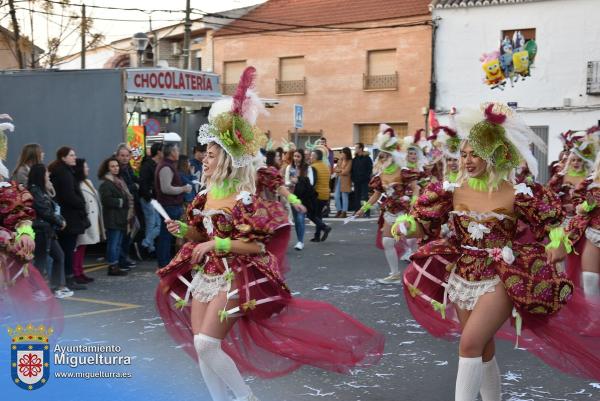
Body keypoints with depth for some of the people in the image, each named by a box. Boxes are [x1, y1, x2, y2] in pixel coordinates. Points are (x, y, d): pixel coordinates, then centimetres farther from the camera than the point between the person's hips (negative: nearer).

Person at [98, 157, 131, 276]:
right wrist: (120, 202, -14)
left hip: (121, 217, 9)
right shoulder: (106, 183, -11)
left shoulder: (119, 181, 18)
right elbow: (106, 200, -22)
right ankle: (113, 267, -5)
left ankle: (120, 264, 18)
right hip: (113, 218, -9)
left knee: (119, 243, 12)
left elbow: (126, 196, 25)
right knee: (114, 243, -7)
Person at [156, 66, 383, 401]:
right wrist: (184, 230, -1)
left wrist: (218, 244, -20)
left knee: (207, 342, -16)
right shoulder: (208, 194, 8)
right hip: (205, 274, 8)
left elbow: (258, 245, -17)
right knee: (199, 345, 6)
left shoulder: (246, 197, -15)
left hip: (234, 278, -8)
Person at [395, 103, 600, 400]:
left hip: (499, 280, -4)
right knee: (483, 349, 14)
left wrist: (556, 243, -21)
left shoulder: (515, 195, -10)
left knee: (470, 343, -17)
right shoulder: (454, 191, -1)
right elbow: (423, 225, 3)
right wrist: (404, 227, -18)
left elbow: (552, 222, -1)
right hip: (462, 278, 5)